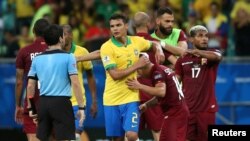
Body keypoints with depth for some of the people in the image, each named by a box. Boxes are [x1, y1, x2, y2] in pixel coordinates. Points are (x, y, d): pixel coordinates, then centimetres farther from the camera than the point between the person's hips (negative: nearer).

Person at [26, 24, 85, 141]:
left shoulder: (37, 59, 7)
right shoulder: (67, 57, -5)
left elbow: (30, 85, 9)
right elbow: (75, 83, -11)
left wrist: (31, 108, 18)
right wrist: (81, 107, -7)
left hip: (43, 103, 4)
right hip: (61, 102, -4)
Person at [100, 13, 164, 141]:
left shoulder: (136, 41, 3)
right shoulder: (107, 47, -9)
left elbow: (154, 44, 25)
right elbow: (115, 74, -17)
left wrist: (159, 50, 3)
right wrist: (137, 65, -14)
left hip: (131, 97, 1)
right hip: (112, 100, -1)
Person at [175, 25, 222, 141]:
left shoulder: (212, 55, 3)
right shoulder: (182, 60, 8)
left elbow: (217, 56, -23)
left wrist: (197, 52, -37)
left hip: (207, 108, -1)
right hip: (187, 108, 1)